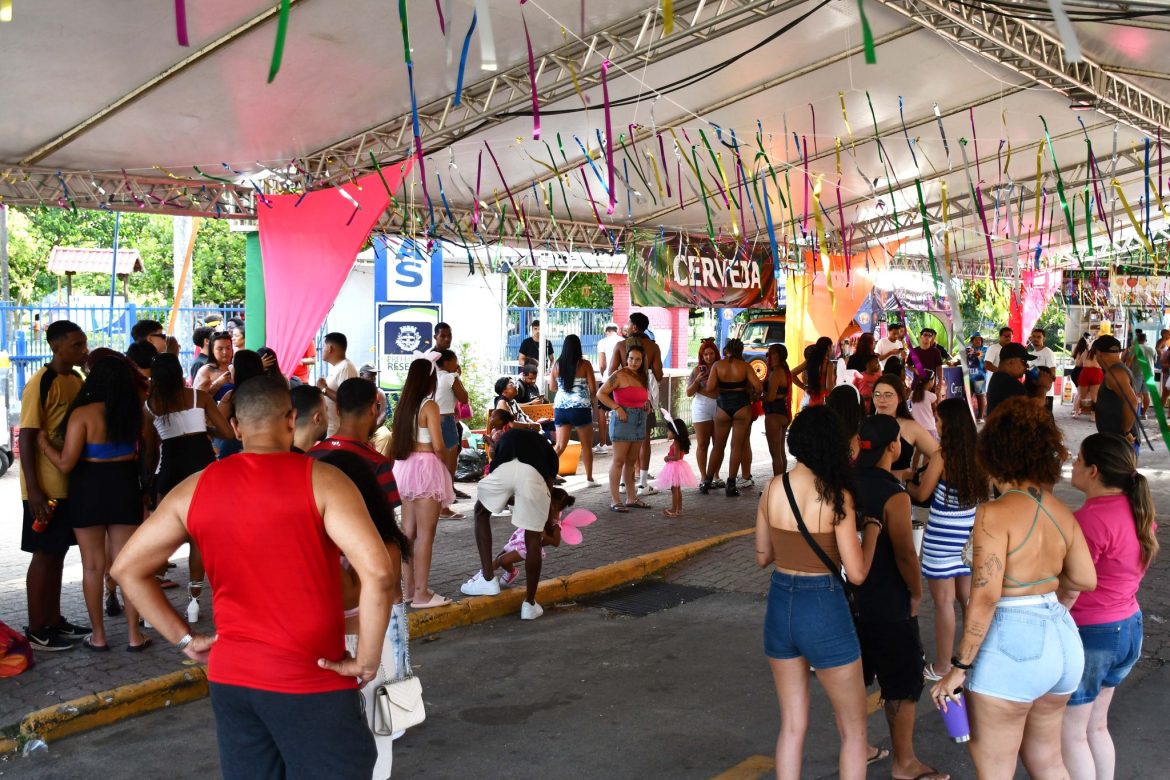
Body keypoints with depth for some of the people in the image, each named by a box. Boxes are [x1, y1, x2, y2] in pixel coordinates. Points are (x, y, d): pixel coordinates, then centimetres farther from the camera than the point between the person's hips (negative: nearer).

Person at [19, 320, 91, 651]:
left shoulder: (76, 380, 8)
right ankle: (37, 631, 11)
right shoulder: (40, 384, -16)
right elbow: (26, 439, -17)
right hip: (46, 487, -8)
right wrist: (33, 491, -20)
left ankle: (54, 620, 25)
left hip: (70, 483, 8)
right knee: (44, 555, 1)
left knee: (58, 553, 15)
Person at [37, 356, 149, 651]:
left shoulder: (83, 414, -16)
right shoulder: (133, 412, -4)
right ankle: (134, 635, 12)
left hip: (89, 488, -3)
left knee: (93, 565, 9)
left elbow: (65, 463, -15)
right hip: (125, 486, 3)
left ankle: (98, 637, 17)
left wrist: (43, 442, -1)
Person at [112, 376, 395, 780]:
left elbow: (127, 568, 9)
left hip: (230, 676, 5)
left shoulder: (195, 488, 3)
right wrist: (368, 660, -12)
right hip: (311, 680, -5)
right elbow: (378, 572, -23)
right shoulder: (321, 480, -12)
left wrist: (184, 639, 10)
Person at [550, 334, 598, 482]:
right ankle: (589, 478, 16)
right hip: (581, 408, -3)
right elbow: (593, 389, -5)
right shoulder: (584, 364, -7)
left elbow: (552, 386, 14)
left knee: (560, 446, 7)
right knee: (587, 446, 11)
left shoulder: (557, 364, 2)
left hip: (561, 408, 3)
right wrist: (592, 399, 15)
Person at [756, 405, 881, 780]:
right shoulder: (837, 495, -16)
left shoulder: (772, 488, -3)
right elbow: (856, 573, -15)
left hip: (780, 604, 5)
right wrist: (872, 527, 0)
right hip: (823, 609, -5)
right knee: (854, 730, 14)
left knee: (792, 724, 19)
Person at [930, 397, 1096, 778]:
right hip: (1063, 638, 7)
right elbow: (1087, 580, 13)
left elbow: (985, 597, -20)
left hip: (1012, 645, -7)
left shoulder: (995, 514, -16)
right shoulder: (1062, 513, 4)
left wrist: (959, 667, -15)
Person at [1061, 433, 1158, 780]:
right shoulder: (1138, 508, 2)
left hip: (1089, 634, -9)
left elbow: (1068, 592, -22)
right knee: (1095, 726, 22)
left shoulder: (1091, 518, -25)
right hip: (1129, 627, 9)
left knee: (1070, 733, 7)